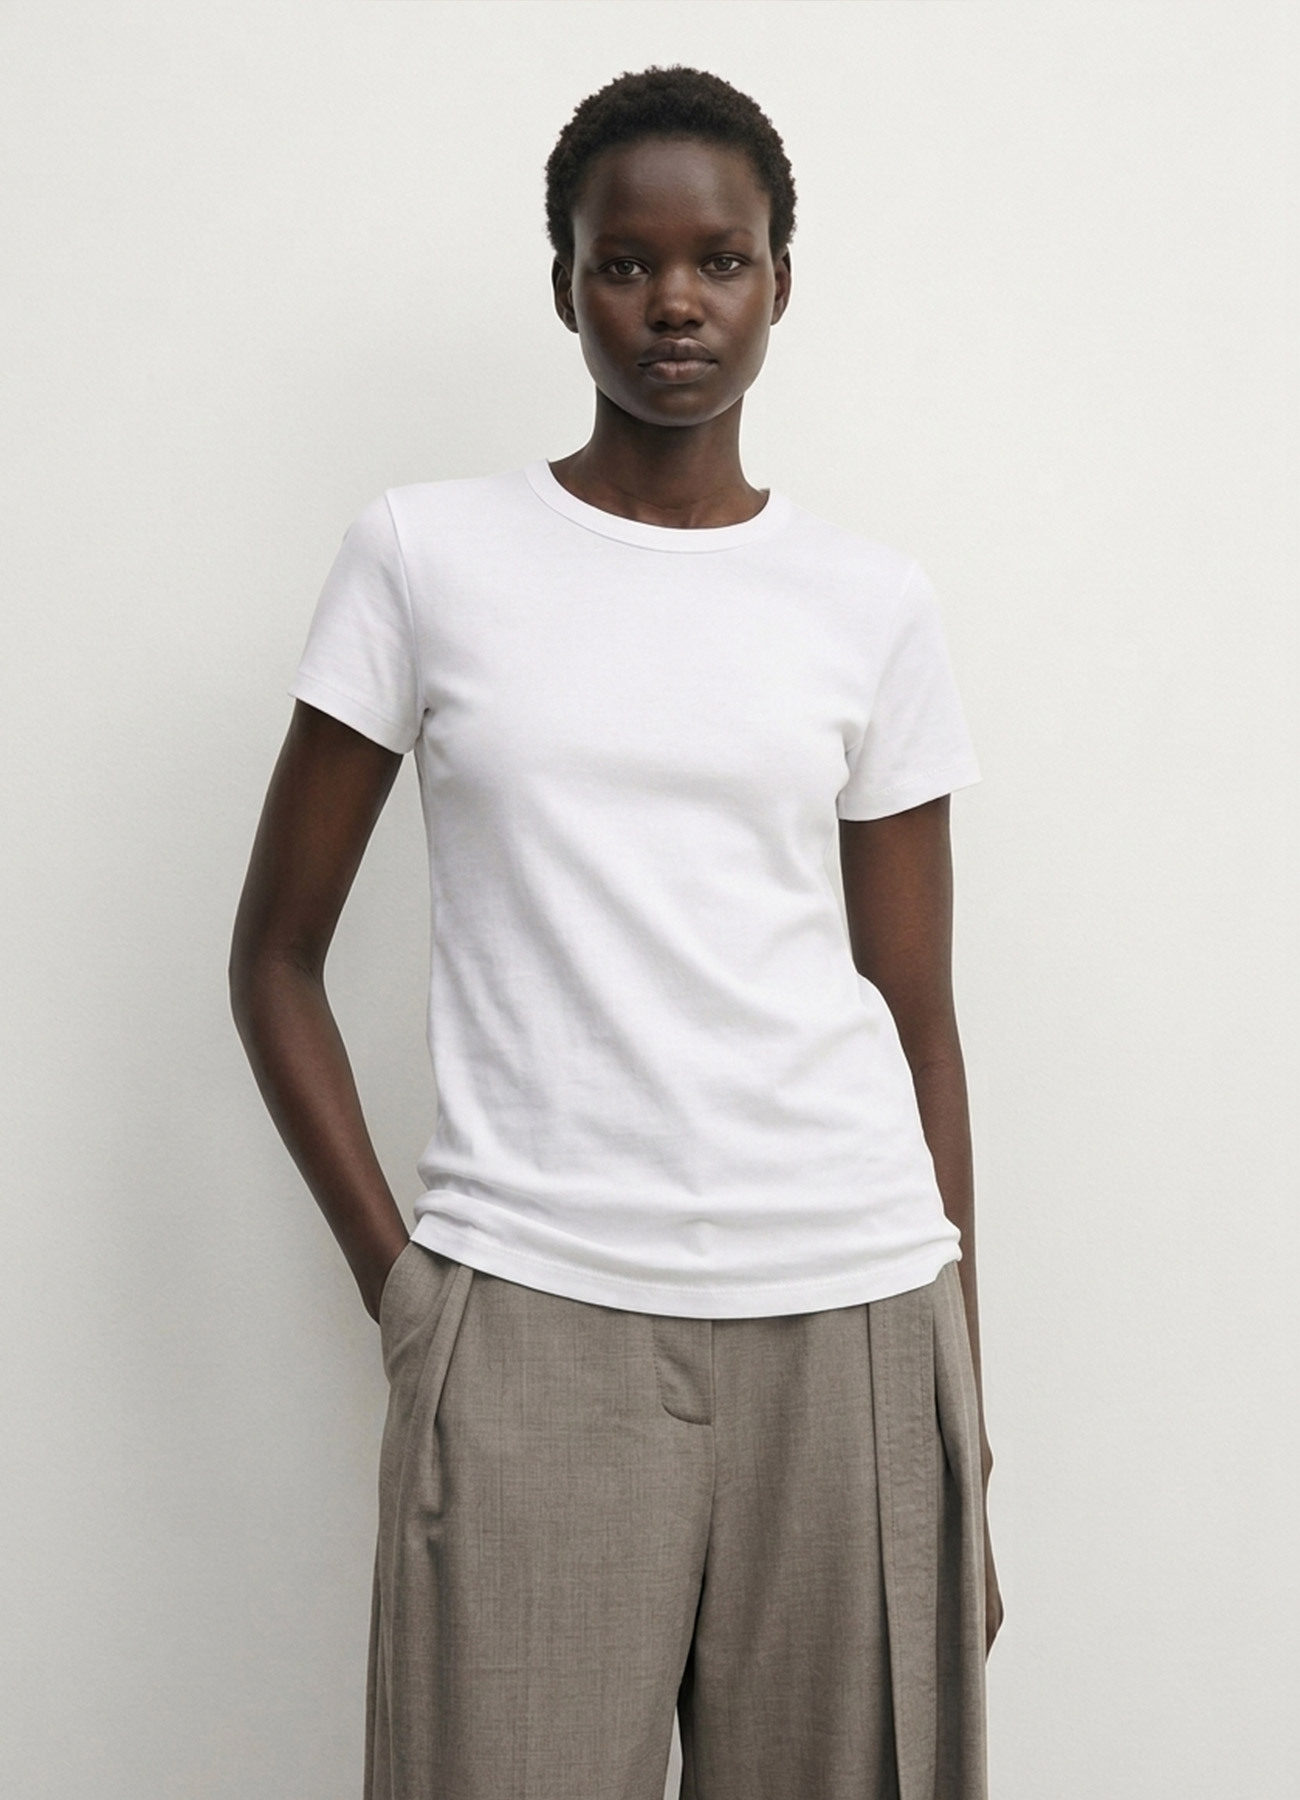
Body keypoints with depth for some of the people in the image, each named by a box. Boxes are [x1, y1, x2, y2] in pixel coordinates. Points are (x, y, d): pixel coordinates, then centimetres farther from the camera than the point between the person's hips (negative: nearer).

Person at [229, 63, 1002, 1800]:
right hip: (529, 1318, -1)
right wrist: (393, 1272, -3)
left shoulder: (873, 604, 7)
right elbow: (277, 955, 6)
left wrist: (963, 1420, 8)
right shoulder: (425, 554, 3)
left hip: (849, 1310, 2)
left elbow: (918, 1017, 8)